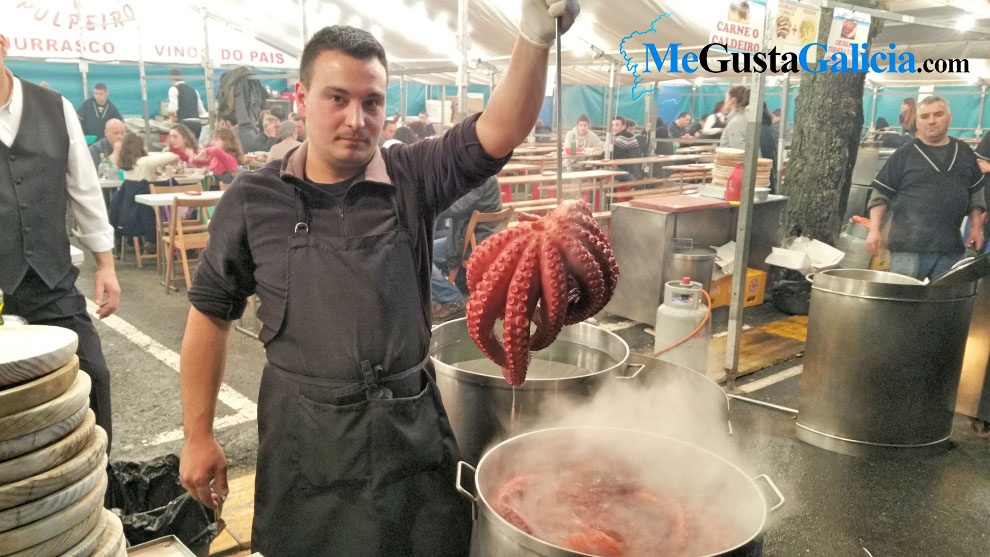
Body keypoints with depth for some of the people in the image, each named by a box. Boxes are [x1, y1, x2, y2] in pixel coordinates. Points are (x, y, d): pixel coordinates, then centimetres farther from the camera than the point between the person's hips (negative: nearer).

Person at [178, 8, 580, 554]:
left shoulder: (413, 178, -3)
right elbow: (210, 314, 4)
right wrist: (198, 437, 5)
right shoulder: (253, 199, -4)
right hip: (304, 441, 0)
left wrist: (535, 38, -34)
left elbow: (499, 132, -18)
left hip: (413, 428, 1)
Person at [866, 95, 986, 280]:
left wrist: (976, 226, 13)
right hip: (909, 245, -4)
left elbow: (975, 193, 21)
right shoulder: (904, 154, -1)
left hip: (951, 247, 4)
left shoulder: (964, 153, 12)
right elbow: (880, 194, -1)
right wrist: (874, 230, -8)